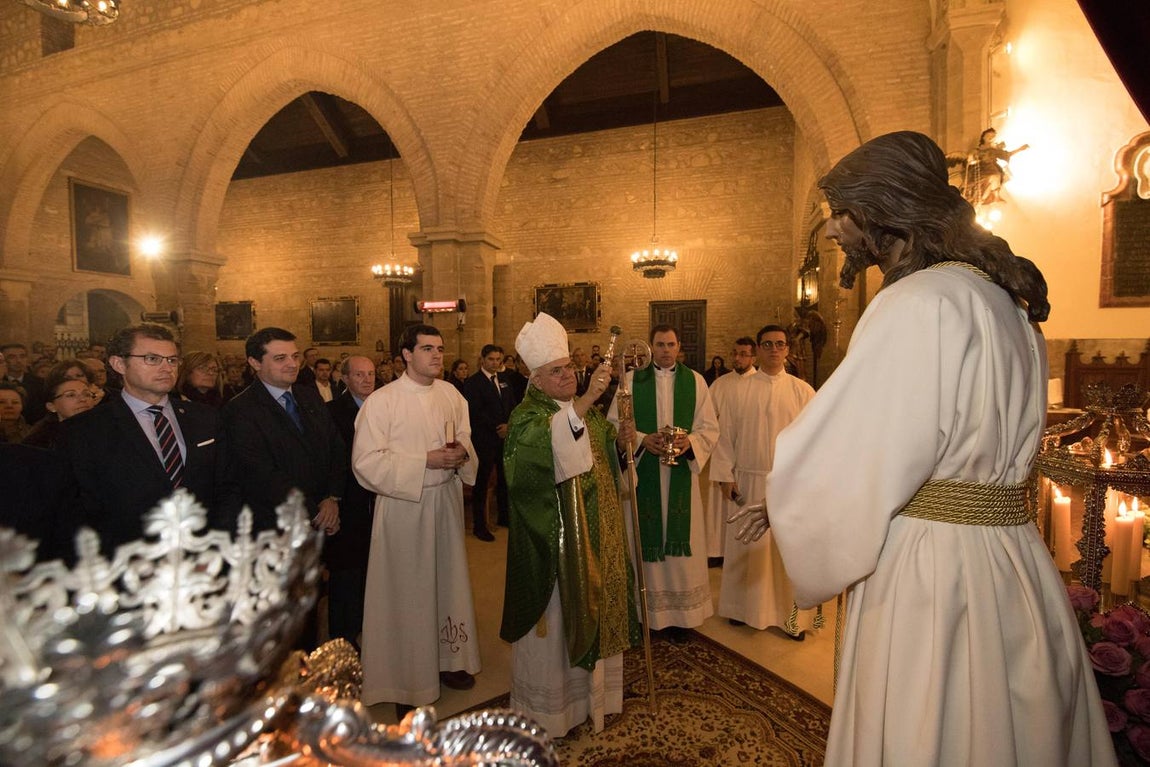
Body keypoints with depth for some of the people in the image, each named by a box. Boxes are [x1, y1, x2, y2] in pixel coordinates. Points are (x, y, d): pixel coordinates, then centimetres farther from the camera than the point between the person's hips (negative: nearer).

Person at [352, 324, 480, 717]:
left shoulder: (451, 394, 3)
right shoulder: (381, 401, -12)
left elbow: (466, 441, 13)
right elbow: (366, 460, -16)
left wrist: (461, 453, -11)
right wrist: (425, 460, -21)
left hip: (446, 501, 5)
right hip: (402, 506, -5)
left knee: (448, 579, 16)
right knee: (406, 590, 6)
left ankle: (448, 659, 37)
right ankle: (405, 677, 25)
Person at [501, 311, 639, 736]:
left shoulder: (588, 410, 8)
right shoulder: (528, 416, -14)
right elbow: (550, 445, -37)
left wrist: (620, 438, -2)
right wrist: (584, 401, -43)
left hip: (597, 532, 7)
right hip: (556, 538, -7)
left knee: (597, 608, 19)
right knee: (557, 617, 6)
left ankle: (593, 684, 40)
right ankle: (551, 703, 27)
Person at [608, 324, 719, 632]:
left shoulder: (695, 381, 5)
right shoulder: (632, 379, 3)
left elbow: (710, 428, 4)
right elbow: (614, 424, 1)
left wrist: (689, 441, -15)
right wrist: (642, 439, -15)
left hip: (682, 472, 1)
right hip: (642, 471, -1)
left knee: (681, 537, 5)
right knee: (646, 537, 4)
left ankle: (681, 610, 21)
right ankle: (645, 611, 19)